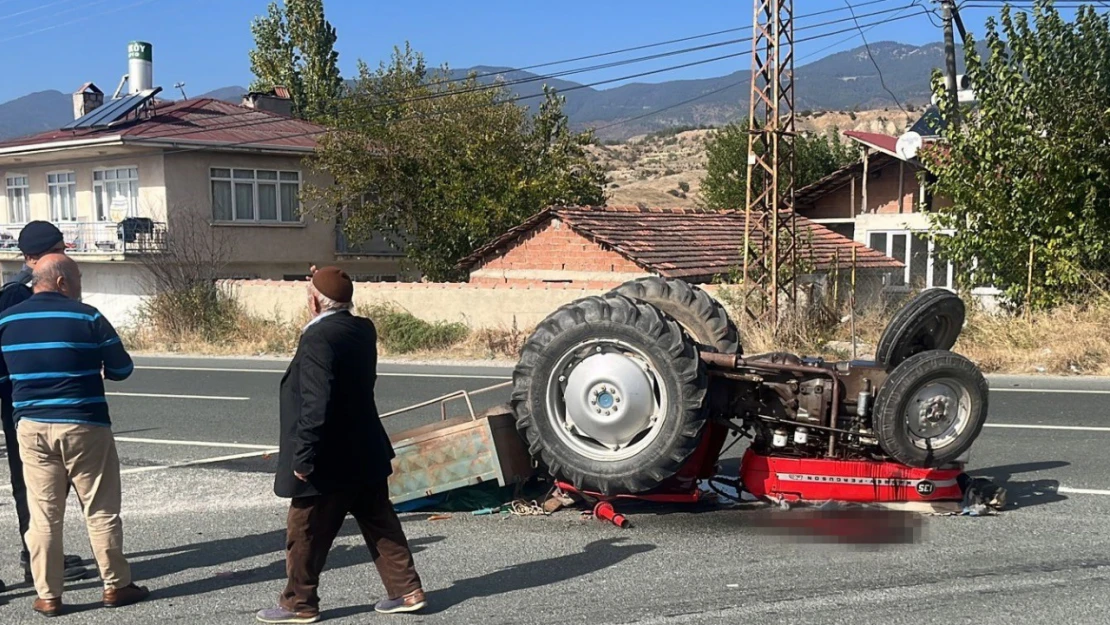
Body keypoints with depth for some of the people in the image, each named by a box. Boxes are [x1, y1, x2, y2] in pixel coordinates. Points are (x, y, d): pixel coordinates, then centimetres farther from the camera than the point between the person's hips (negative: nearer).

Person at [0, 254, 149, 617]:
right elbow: (122, 369, -2)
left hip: (32, 428, 3)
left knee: (43, 516, 9)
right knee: (101, 512, 8)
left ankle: (48, 596, 14)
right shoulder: (87, 317, -8)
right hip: (84, 427, -3)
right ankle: (116, 586, 17)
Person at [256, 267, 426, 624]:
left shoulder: (318, 338, -21)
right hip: (366, 455, 8)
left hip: (329, 461, -8)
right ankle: (406, 591, 19)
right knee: (381, 526, 15)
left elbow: (315, 406, -25)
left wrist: (303, 458, -19)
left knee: (305, 535, 7)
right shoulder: (363, 329, 4)